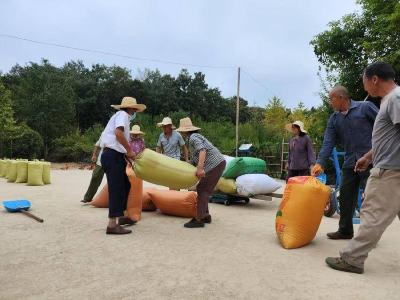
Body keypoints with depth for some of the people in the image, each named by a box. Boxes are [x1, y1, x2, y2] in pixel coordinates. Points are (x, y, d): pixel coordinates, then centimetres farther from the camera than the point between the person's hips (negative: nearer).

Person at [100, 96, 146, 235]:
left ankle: (119, 216, 27)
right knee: (116, 189, -10)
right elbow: (118, 133, -24)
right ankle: (112, 224, -8)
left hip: (115, 156, 10)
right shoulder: (123, 114, -6)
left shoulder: (121, 116, 25)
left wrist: (126, 153, 15)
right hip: (113, 156, -10)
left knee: (125, 186, 17)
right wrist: (129, 151, -16)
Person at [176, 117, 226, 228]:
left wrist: (200, 168, -35)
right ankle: (205, 216, 21)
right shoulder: (193, 138, 20)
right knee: (200, 189, 14)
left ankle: (199, 220, -4)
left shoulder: (193, 137, -11)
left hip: (215, 165, -10)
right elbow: (194, 160, 21)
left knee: (203, 191, -7)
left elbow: (202, 150, -29)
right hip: (216, 164, 10)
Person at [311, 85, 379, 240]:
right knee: (345, 196, 9)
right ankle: (345, 230, 23)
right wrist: (320, 163, -12)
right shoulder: (333, 119, 9)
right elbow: (328, 142, 0)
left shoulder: (365, 107, -5)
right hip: (350, 162, 6)